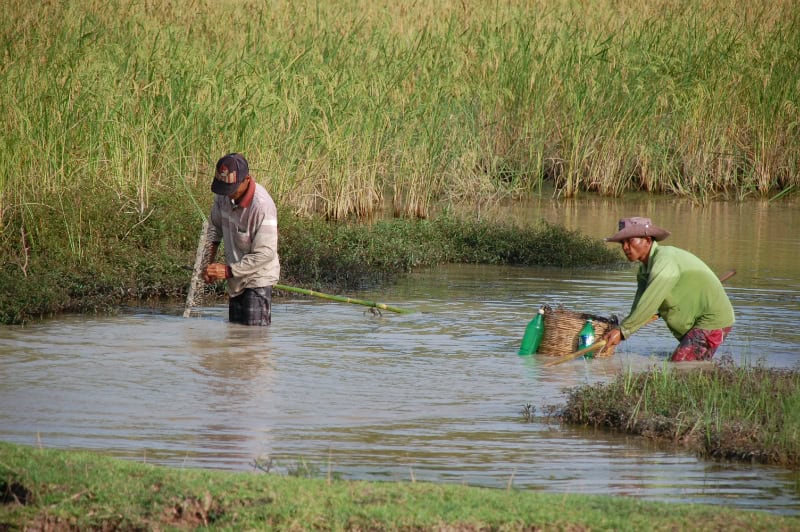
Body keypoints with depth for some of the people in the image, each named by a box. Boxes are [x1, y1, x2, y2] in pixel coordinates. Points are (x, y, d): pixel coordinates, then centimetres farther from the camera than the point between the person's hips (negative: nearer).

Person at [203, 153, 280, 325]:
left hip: (257, 279, -7)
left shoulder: (263, 206, -28)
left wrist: (229, 271, -25)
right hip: (236, 280, 8)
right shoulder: (224, 195, -5)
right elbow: (215, 227, 12)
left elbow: (265, 253, -26)